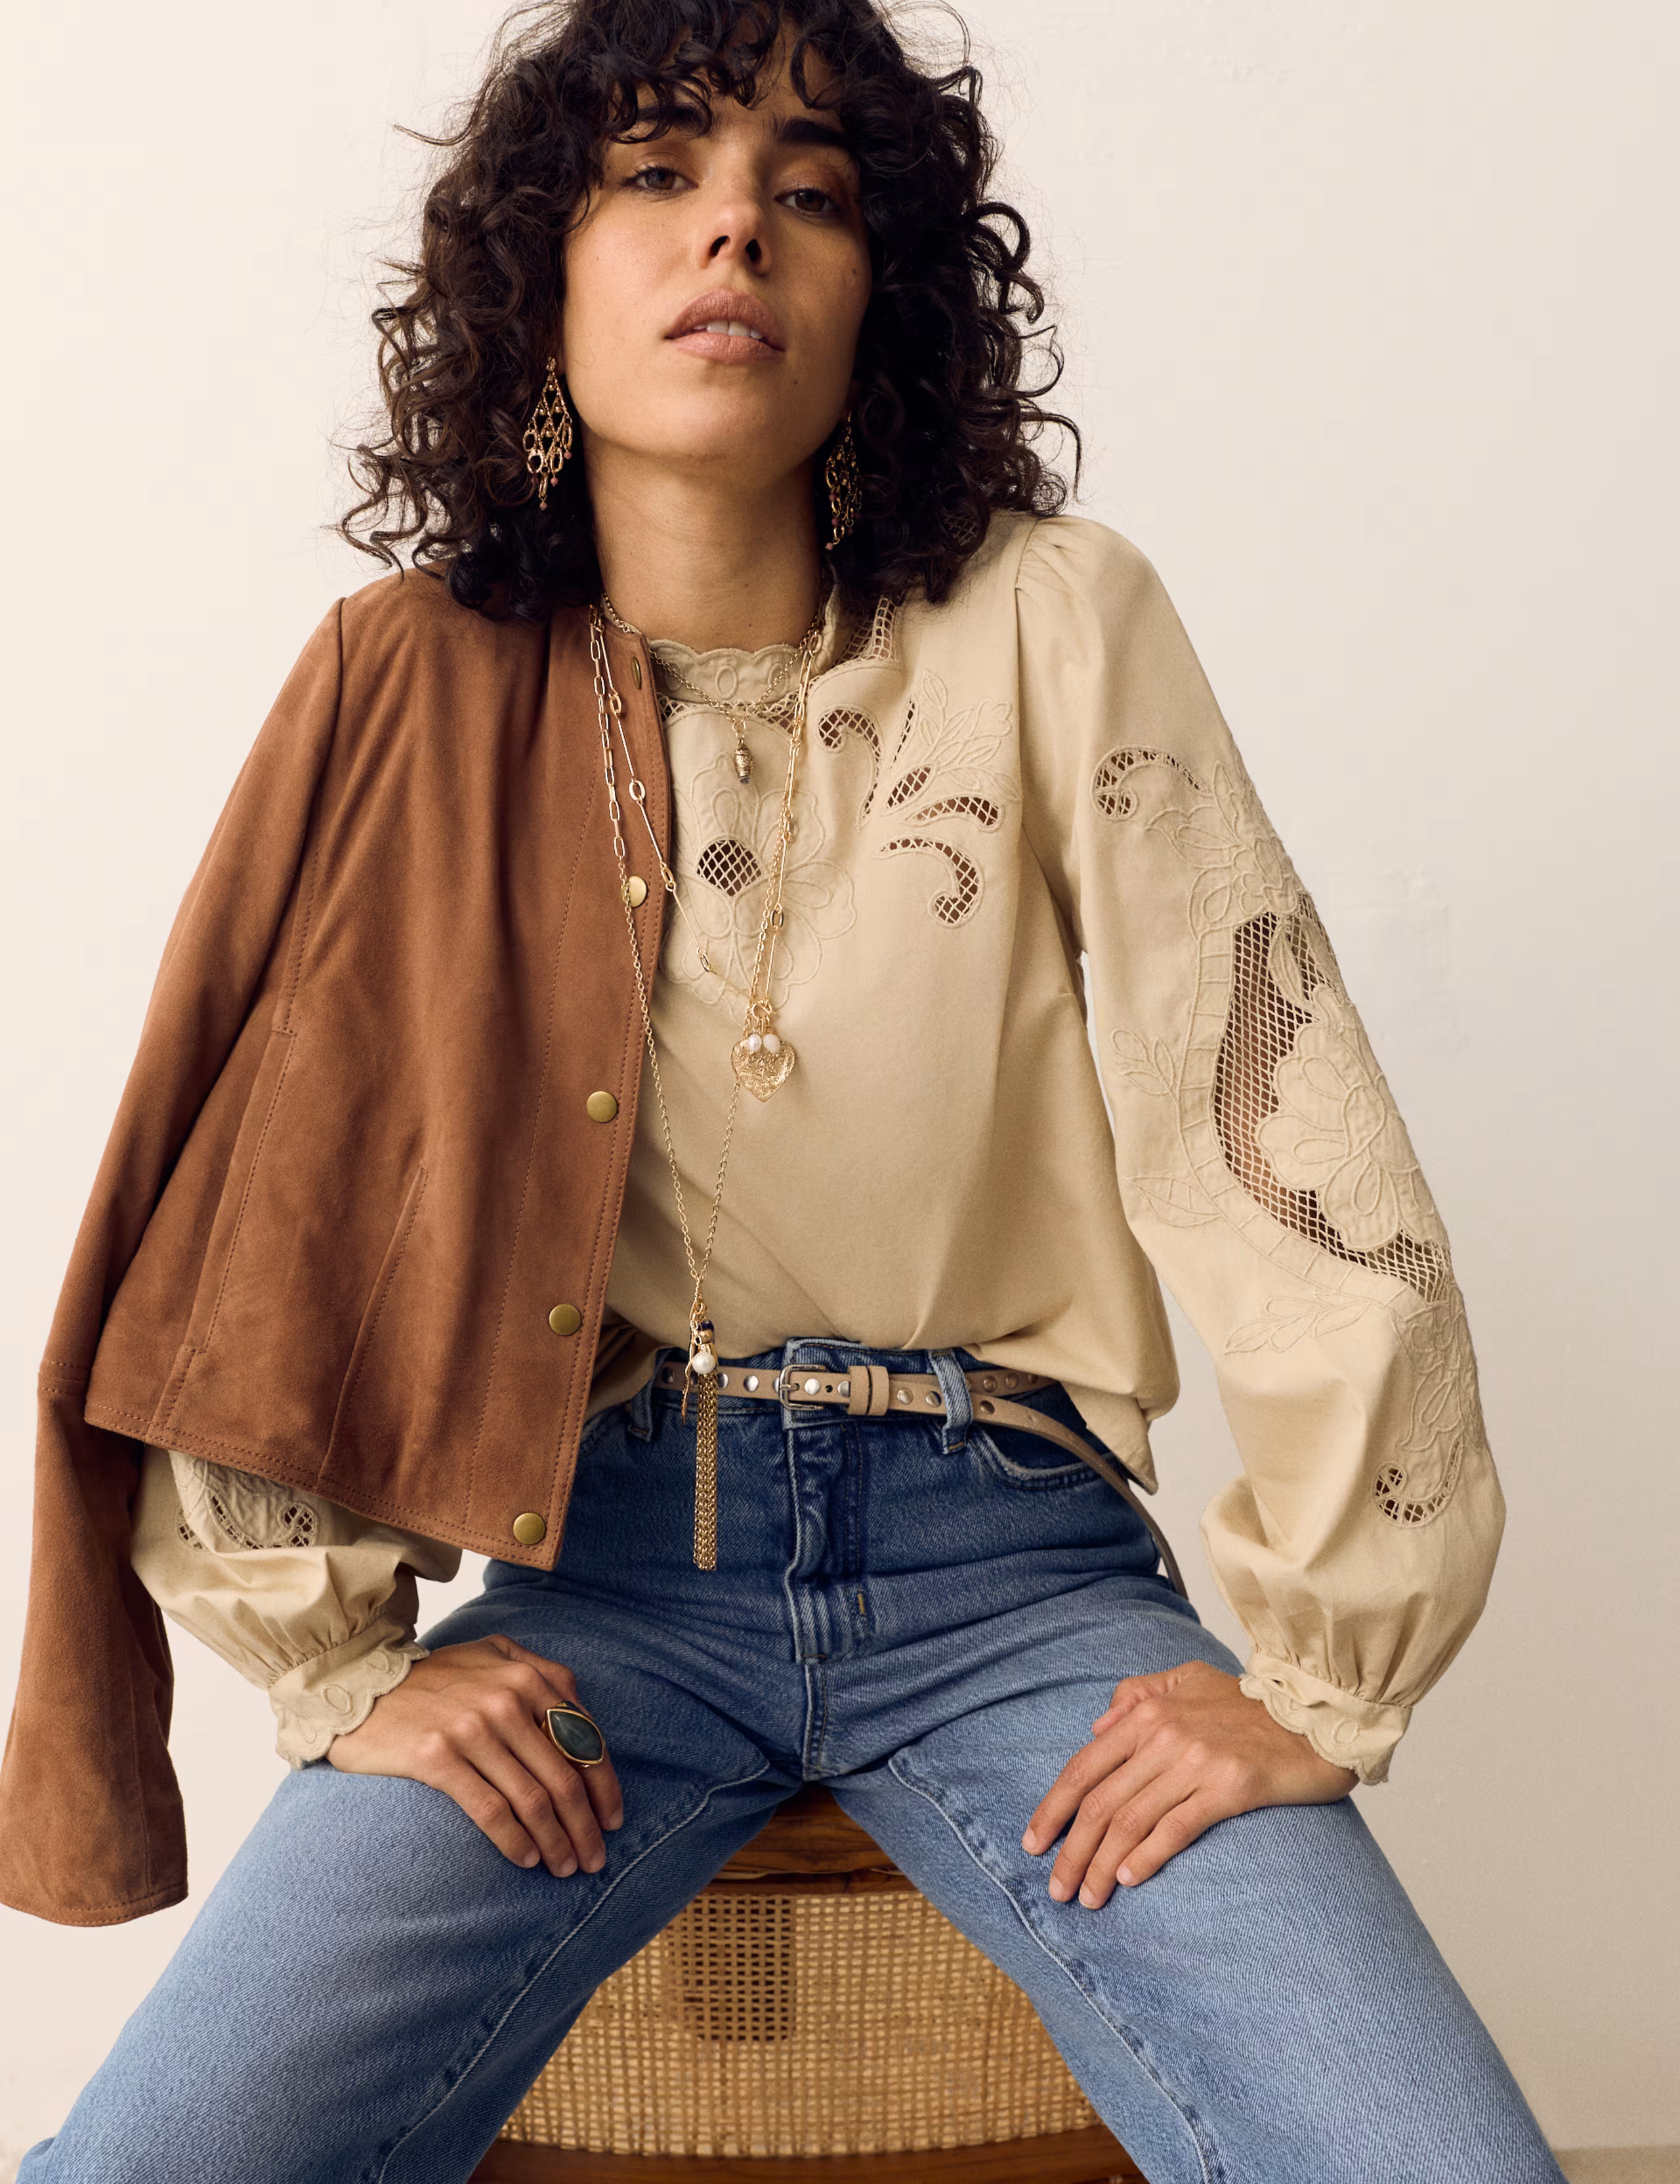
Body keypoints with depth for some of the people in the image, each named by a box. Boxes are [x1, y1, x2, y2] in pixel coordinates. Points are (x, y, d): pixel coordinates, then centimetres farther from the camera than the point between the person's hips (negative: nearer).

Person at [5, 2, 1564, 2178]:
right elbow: (223, 1230, 4)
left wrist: (1321, 1677, -7)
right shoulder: (417, 686, 3)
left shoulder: (1054, 629, -1)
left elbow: (1291, 1149, -4)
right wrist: (346, 1666, -1)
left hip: (1007, 1552, 0)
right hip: (598, 1562, 1)